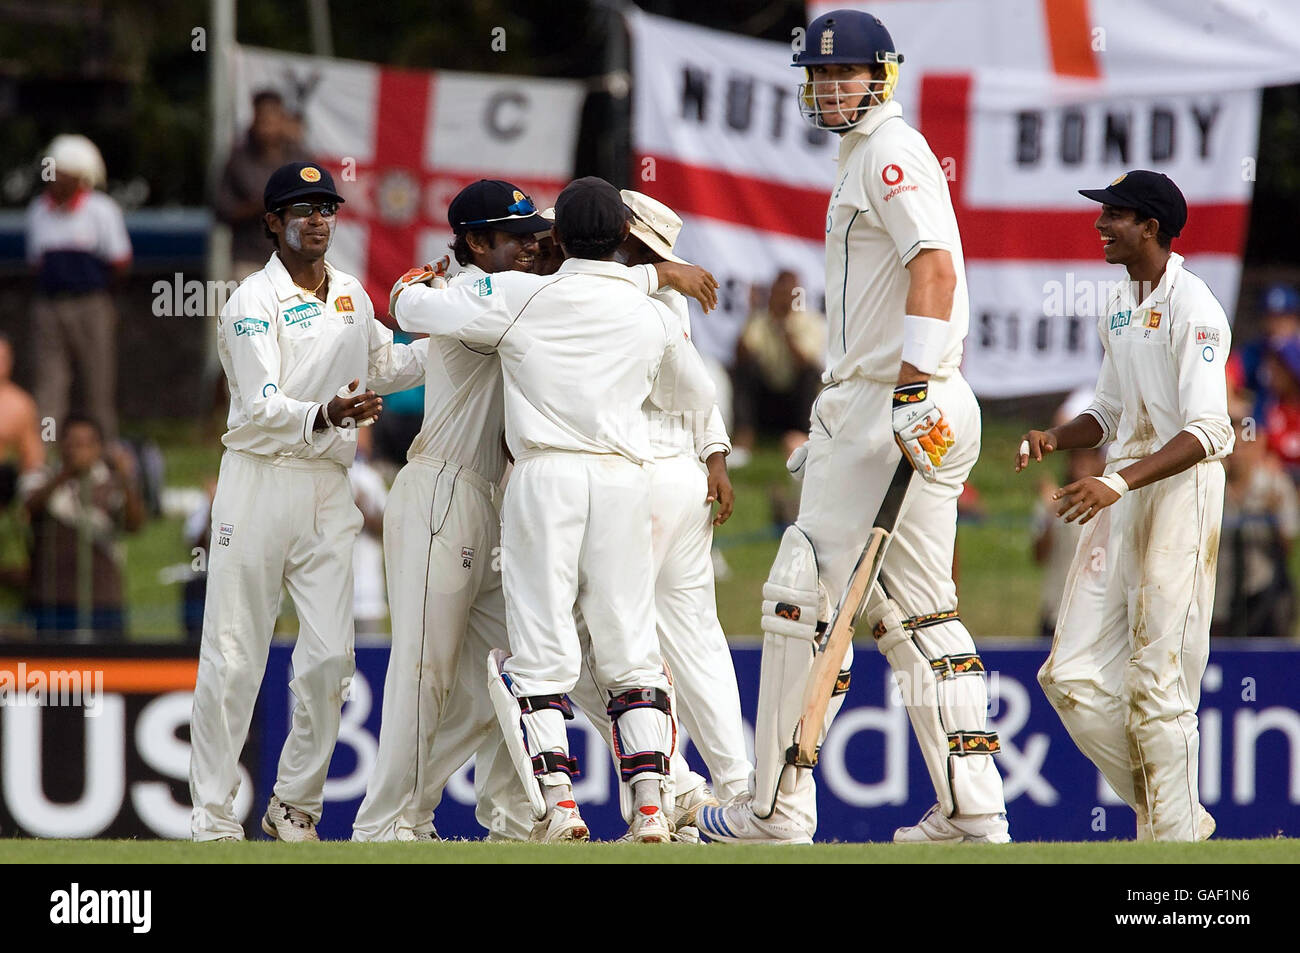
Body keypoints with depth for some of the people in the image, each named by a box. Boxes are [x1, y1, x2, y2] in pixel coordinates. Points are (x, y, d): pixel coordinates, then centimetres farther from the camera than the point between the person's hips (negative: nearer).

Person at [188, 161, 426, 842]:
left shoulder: (351, 296, 14)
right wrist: (326, 414, -36)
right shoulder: (254, 302, -8)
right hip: (259, 483, -5)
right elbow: (262, 409, -18)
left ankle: (295, 805, 12)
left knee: (330, 654, -3)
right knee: (234, 657, -4)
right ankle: (213, 821, 1)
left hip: (329, 489, 6)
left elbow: (386, 368, 29)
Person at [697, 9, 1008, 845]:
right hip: (874, 411, 10)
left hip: (901, 412, -10)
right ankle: (973, 813, 6)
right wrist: (835, 429, 30)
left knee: (805, 597, -7)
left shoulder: (889, 151, -8)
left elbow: (934, 267, -23)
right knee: (917, 611, 10)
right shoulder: (863, 162, 23)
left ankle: (779, 813, -4)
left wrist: (913, 389, -31)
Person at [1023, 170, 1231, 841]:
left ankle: (1174, 837, 0)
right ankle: (1168, 810, 16)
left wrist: (1120, 482, -31)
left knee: (1158, 684, -9)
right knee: (1072, 678, 3)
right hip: (1120, 495, 9)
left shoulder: (1192, 308, -12)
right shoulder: (1119, 308, 16)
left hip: (1181, 487, -9)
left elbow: (1208, 432, -21)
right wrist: (1055, 439, 5)